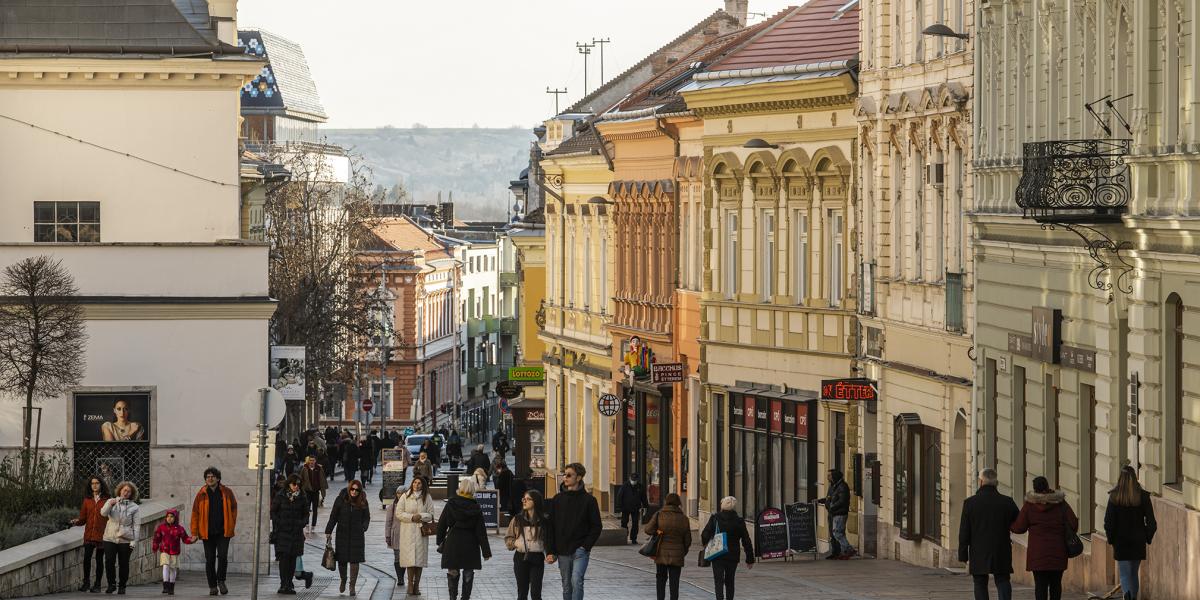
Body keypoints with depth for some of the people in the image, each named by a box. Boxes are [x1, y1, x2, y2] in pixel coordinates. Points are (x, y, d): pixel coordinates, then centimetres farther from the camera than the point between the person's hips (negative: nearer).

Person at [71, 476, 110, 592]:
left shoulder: (107, 499, 1)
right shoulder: (87, 500, 11)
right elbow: (83, 517, 12)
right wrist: (77, 521, -9)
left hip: (101, 534, -2)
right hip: (89, 534, 2)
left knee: (99, 559, 4)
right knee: (86, 558, -8)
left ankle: (97, 585, 11)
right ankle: (86, 582, 5)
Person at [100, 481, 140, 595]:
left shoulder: (133, 507, 4)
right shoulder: (111, 501, 8)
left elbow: (135, 525, 2)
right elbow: (103, 513, -8)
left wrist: (133, 541, -5)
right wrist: (110, 504, -25)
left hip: (125, 539, 0)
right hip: (110, 538, 0)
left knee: (123, 564, 4)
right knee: (109, 562, -6)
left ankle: (122, 586, 18)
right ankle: (111, 584, 10)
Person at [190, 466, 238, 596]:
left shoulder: (227, 493, 2)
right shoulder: (201, 494, 2)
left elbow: (234, 508, 11)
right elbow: (195, 514, 3)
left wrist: (232, 526, 4)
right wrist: (194, 533, -2)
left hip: (223, 532, -1)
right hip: (207, 532, 1)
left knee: (222, 556, -12)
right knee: (210, 560, 4)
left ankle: (221, 581, 7)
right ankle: (212, 586, 13)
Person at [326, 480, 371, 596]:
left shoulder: (363, 502, 0)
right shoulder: (341, 499, -3)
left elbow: (367, 518, 9)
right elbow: (333, 517, 1)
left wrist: (363, 528, -10)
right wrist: (328, 532, -3)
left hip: (357, 535, 0)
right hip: (342, 533, 0)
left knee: (355, 560, -5)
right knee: (342, 560, 5)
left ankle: (352, 586, 0)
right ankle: (343, 581, 31)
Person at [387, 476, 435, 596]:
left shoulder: (427, 498, 5)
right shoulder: (405, 496, 3)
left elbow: (430, 514, 6)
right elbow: (399, 513, 1)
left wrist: (421, 516, -14)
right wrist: (411, 517, -13)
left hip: (421, 531, 1)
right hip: (407, 531, -1)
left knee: (420, 558, 0)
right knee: (409, 558, -6)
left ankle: (416, 586, 8)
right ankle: (410, 584, 0)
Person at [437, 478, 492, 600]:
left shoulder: (451, 504, -6)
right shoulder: (475, 508, -7)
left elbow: (441, 524, 0)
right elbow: (481, 531, -5)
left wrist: (440, 541, 12)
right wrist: (486, 551, 0)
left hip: (452, 543, 1)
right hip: (470, 544, 0)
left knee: (452, 572, 10)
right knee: (468, 574, 8)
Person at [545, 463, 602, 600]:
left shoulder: (588, 500, -3)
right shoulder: (557, 500, 6)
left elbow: (596, 526, 0)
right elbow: (551, 527, 7)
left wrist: (586, 546, -11)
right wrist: (550, 551, 0)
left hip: (580, 551, -4)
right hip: (563, 552, 4)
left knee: (576, 580, -21)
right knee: (567, 586, 9)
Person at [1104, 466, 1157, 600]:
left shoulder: (1114, 497, -8)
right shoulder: (1143, 496, -5)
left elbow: (1108, 522, -8)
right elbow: (1151, 523, -4)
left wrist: (1111, 539, 5)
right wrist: (1147, 538, 10)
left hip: (1121, 542, -2)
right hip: (1138, 542, 2)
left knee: (1125, 574, -1)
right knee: (1134, 573, 19)